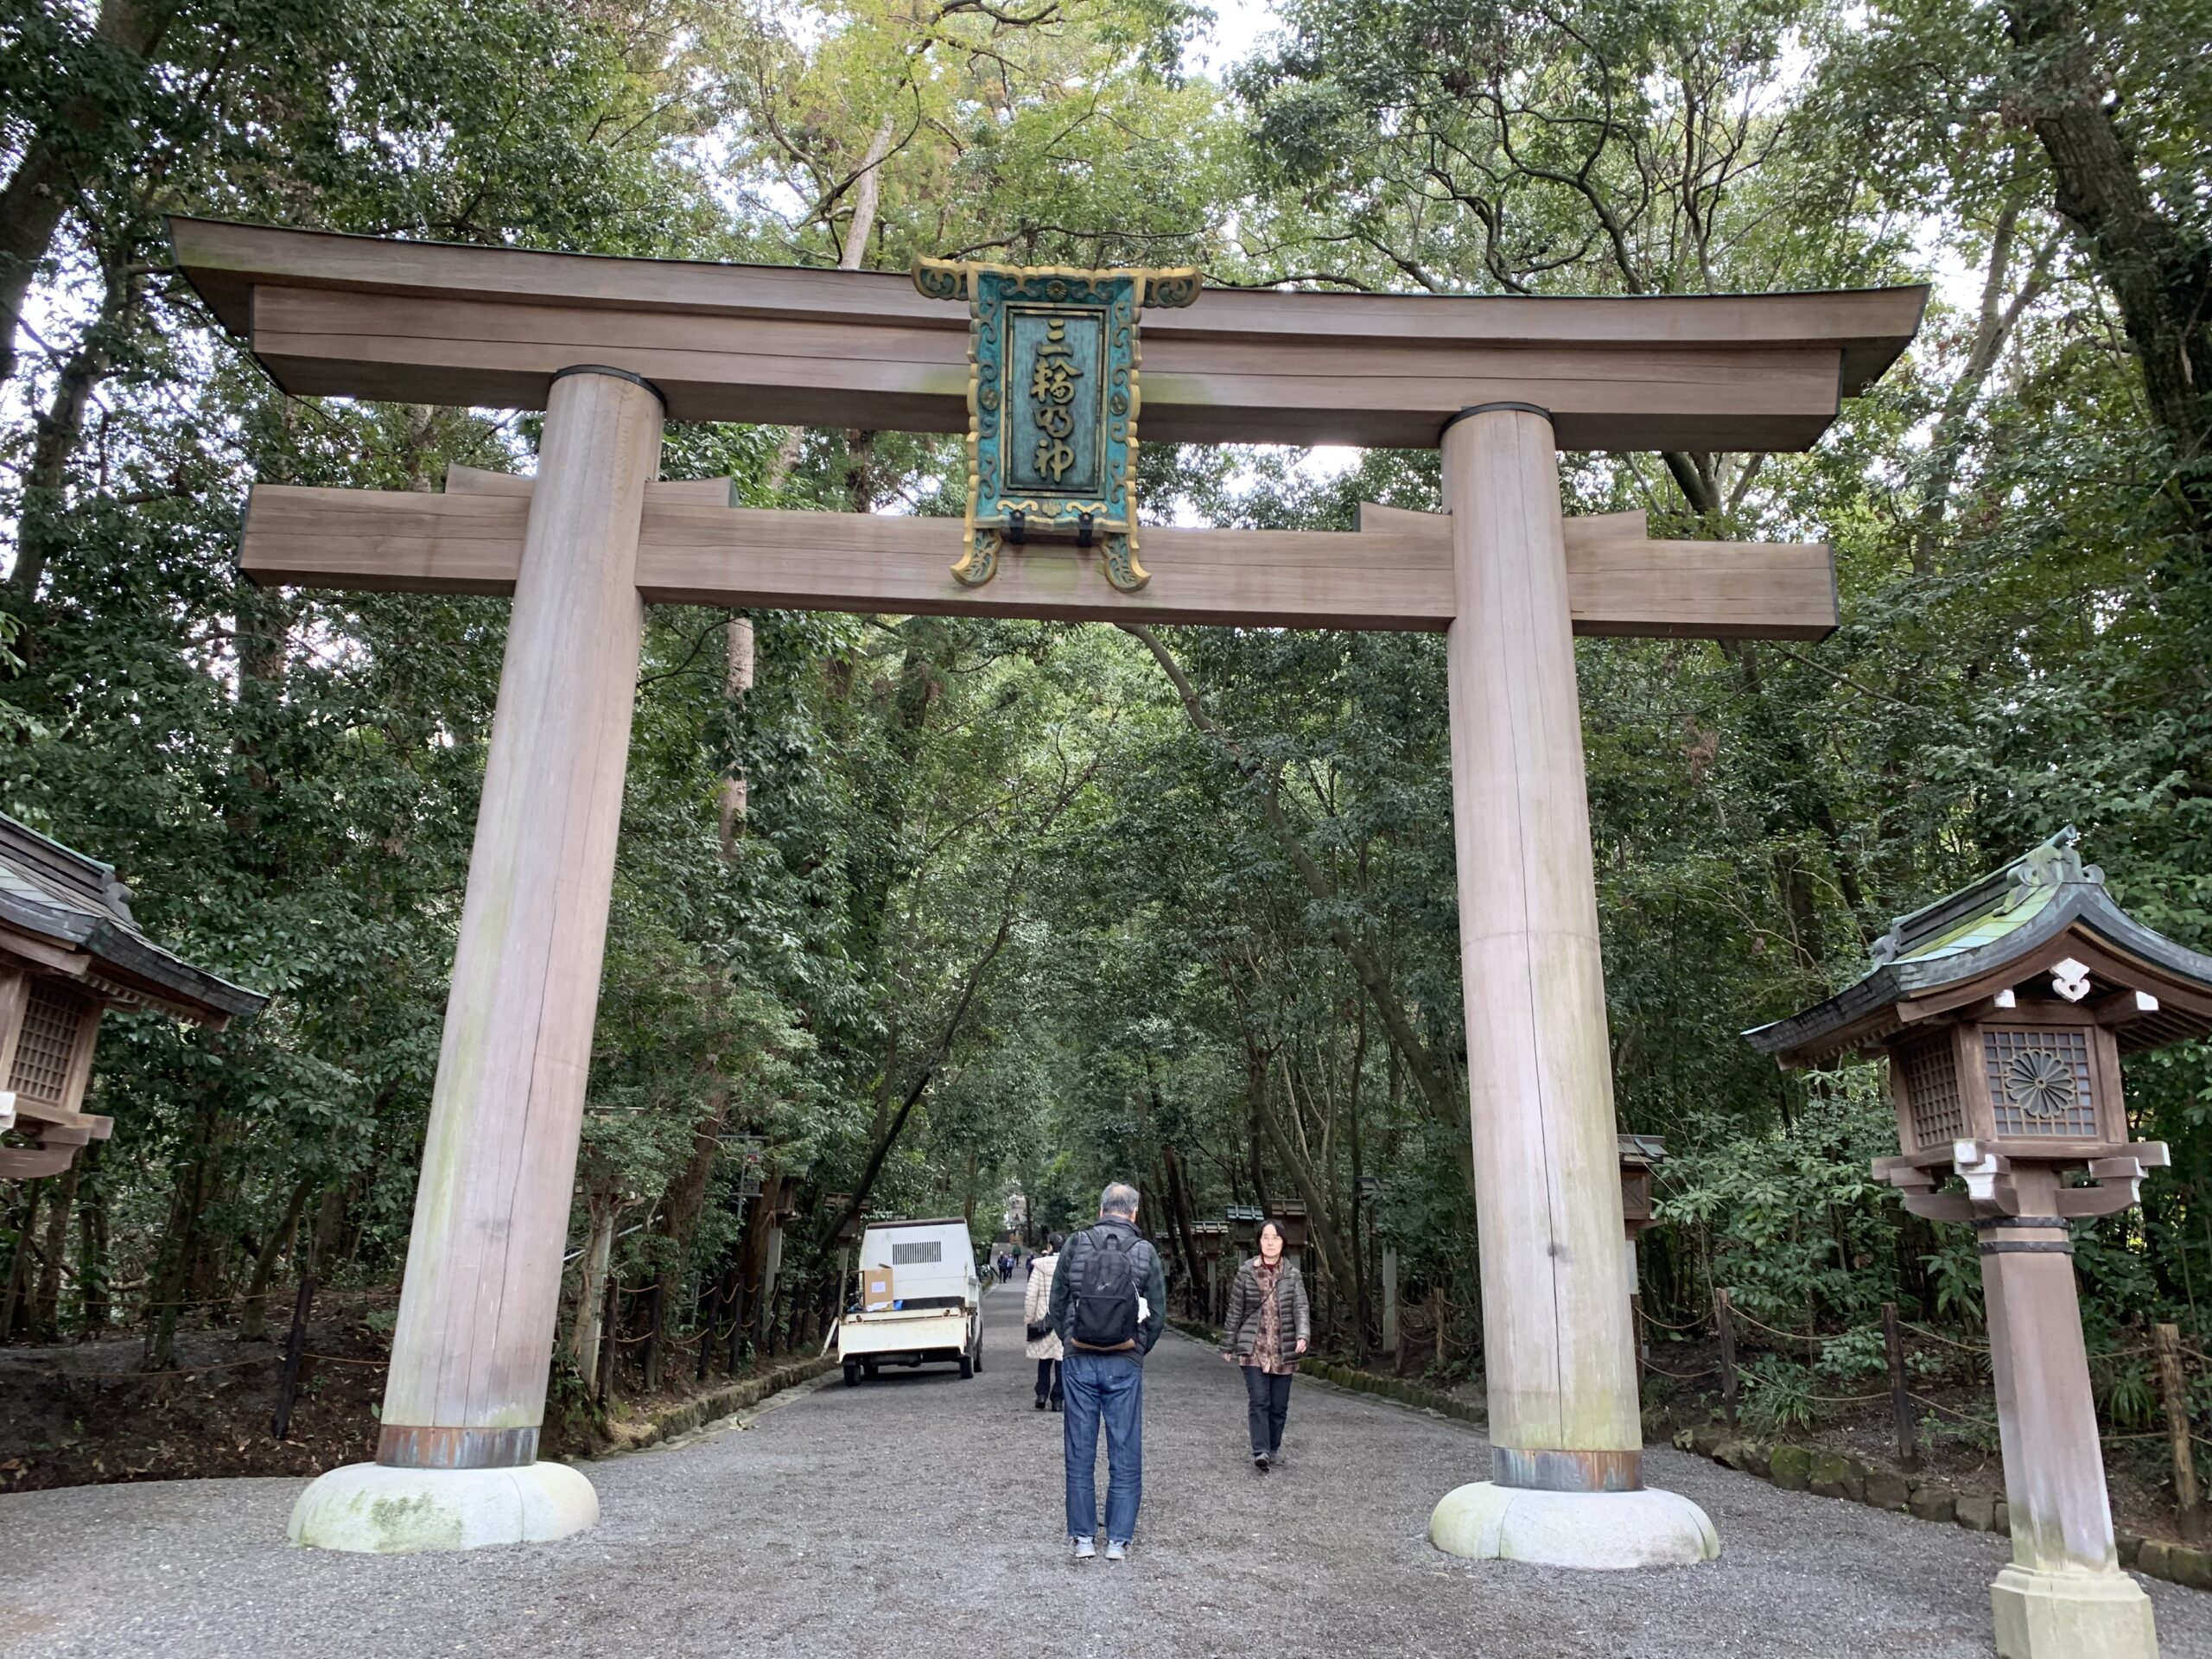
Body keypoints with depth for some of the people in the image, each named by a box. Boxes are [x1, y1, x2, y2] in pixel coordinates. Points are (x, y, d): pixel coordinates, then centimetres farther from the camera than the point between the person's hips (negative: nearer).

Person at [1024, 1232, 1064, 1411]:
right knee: (1061, 1360, 6)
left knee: (1044, 1359, 15)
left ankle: (1042, 1394, 6)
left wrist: (1028, 1319, 2)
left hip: (1044, 1320, 0)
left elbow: (1031, 1295, -6)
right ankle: (1057, 1399, 5)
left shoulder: (1039, 1266, -5)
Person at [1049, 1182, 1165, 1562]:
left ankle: (1083, 1538, 16)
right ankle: (1118, 1541, 13)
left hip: (1079, 1362, 1)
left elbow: (1055, 1306, 2)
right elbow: (1158, 1316, 1)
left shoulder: (1076, 1245, -1)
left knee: (1080, 1454, 10)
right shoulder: (1146, 1253, -1)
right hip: (1124, 1365, 0)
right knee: (1125, 1456, 9)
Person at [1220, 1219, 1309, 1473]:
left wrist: (1303, 1335, -25)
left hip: (1284, 1350, 2)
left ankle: (1273, 1448, 26)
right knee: (1259, 1401, -12)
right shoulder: (1246, 1272, 0)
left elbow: (1301, 1308, -7)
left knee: (1279, 1405, 8)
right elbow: (1235, 1311, 6)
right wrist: (1229, 1346, 8)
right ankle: (1261, 1452, -13)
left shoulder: (1292, 1275, 3)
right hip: (1254, 1348, -1)